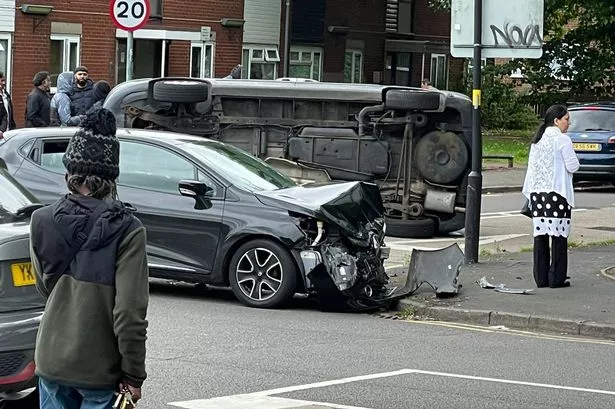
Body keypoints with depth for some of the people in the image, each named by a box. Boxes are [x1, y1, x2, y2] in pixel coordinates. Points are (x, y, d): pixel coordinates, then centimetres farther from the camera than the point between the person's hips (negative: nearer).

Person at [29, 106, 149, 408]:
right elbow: (130, 312, -16)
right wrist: (133, 374, -9)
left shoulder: (42, 222, -2)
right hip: (101, 368, -4)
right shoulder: (127, 231, -14)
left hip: (51, 360, 4)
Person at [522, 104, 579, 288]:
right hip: (557, 193, -7)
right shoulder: (562, 140, -9)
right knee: (558, 235, -2)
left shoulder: (537, 141, 12)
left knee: (540, 235, 8)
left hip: (537, 192, 7)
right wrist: (573, 159, 9)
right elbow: (572, 166, -10)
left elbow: (531, 167, 14)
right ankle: (557, 278, -2)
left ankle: (541, 278, 10)